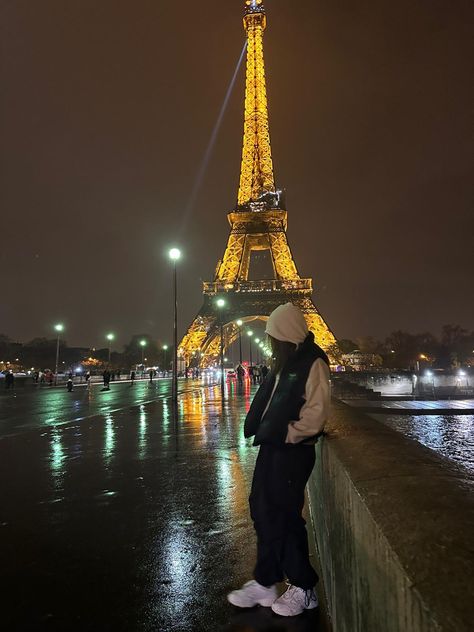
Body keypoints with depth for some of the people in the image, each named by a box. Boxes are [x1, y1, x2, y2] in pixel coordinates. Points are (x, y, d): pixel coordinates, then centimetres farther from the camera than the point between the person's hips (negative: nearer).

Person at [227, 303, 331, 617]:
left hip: (293, 451, -9)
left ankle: (304, 588, 21)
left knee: (285, 516, 2)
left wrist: (282, 434, -18)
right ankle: (265, 582, 29)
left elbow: (316, 414, -21)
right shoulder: (285, 363, 14)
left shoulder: (313, 363, -14)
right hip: (272, 447, 9)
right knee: (263, 511, 13)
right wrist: (257, 427, 3)